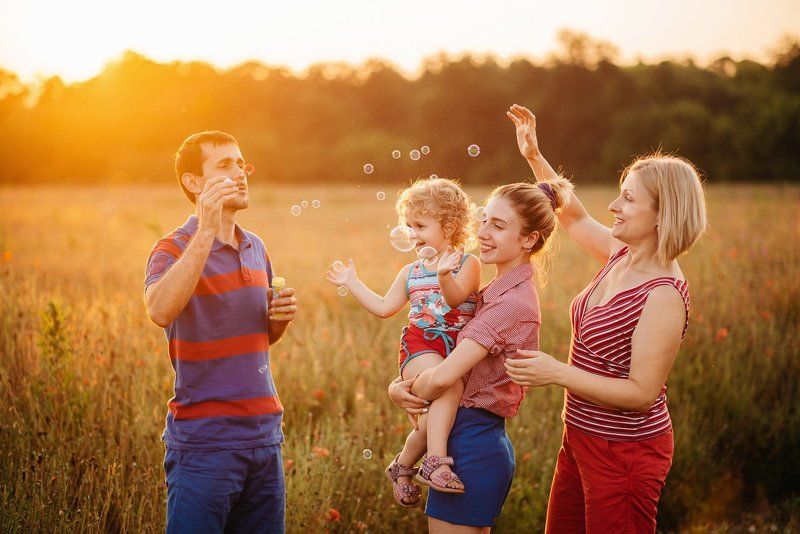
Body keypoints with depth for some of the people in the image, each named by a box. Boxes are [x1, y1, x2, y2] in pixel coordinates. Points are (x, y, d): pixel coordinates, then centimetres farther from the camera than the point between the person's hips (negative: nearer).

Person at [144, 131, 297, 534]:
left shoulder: (256, 248, 13)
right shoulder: (174, 249, -8)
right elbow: (160, 311, -30)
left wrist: (280, 318, 1)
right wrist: (206, 231, -32)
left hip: (264, 431, 6)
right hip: (205, 438, -6)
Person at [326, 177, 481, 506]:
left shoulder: (467, 264, 0)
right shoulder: (411, 272, 16)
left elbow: (456, 298, -19)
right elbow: (384, 307, 22)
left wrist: (444, 274, -39)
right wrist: (352, 283, 22)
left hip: (455, 352, 0)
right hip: (419, 346, 0)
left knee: (434, 416, -9)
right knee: (450, 385, -31)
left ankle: (403, 465, 16)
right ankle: (435, 462, -32)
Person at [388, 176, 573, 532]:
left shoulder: (513, 303, -19)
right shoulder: (496, 293, 11)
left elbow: (443, 376, -27)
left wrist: (408, 393, -7)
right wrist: (397, 386, -8)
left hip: (470, 447, -9)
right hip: (482, 441, 9)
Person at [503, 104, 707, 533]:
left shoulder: (664, 295, -24)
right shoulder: (621, 255, 0)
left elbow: (642, 393, -24)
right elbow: (574, 217, 19)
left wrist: (558, 373, -28)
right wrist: (534, 156, 13)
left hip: (625, 454, -9)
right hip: (581, 440, 9)